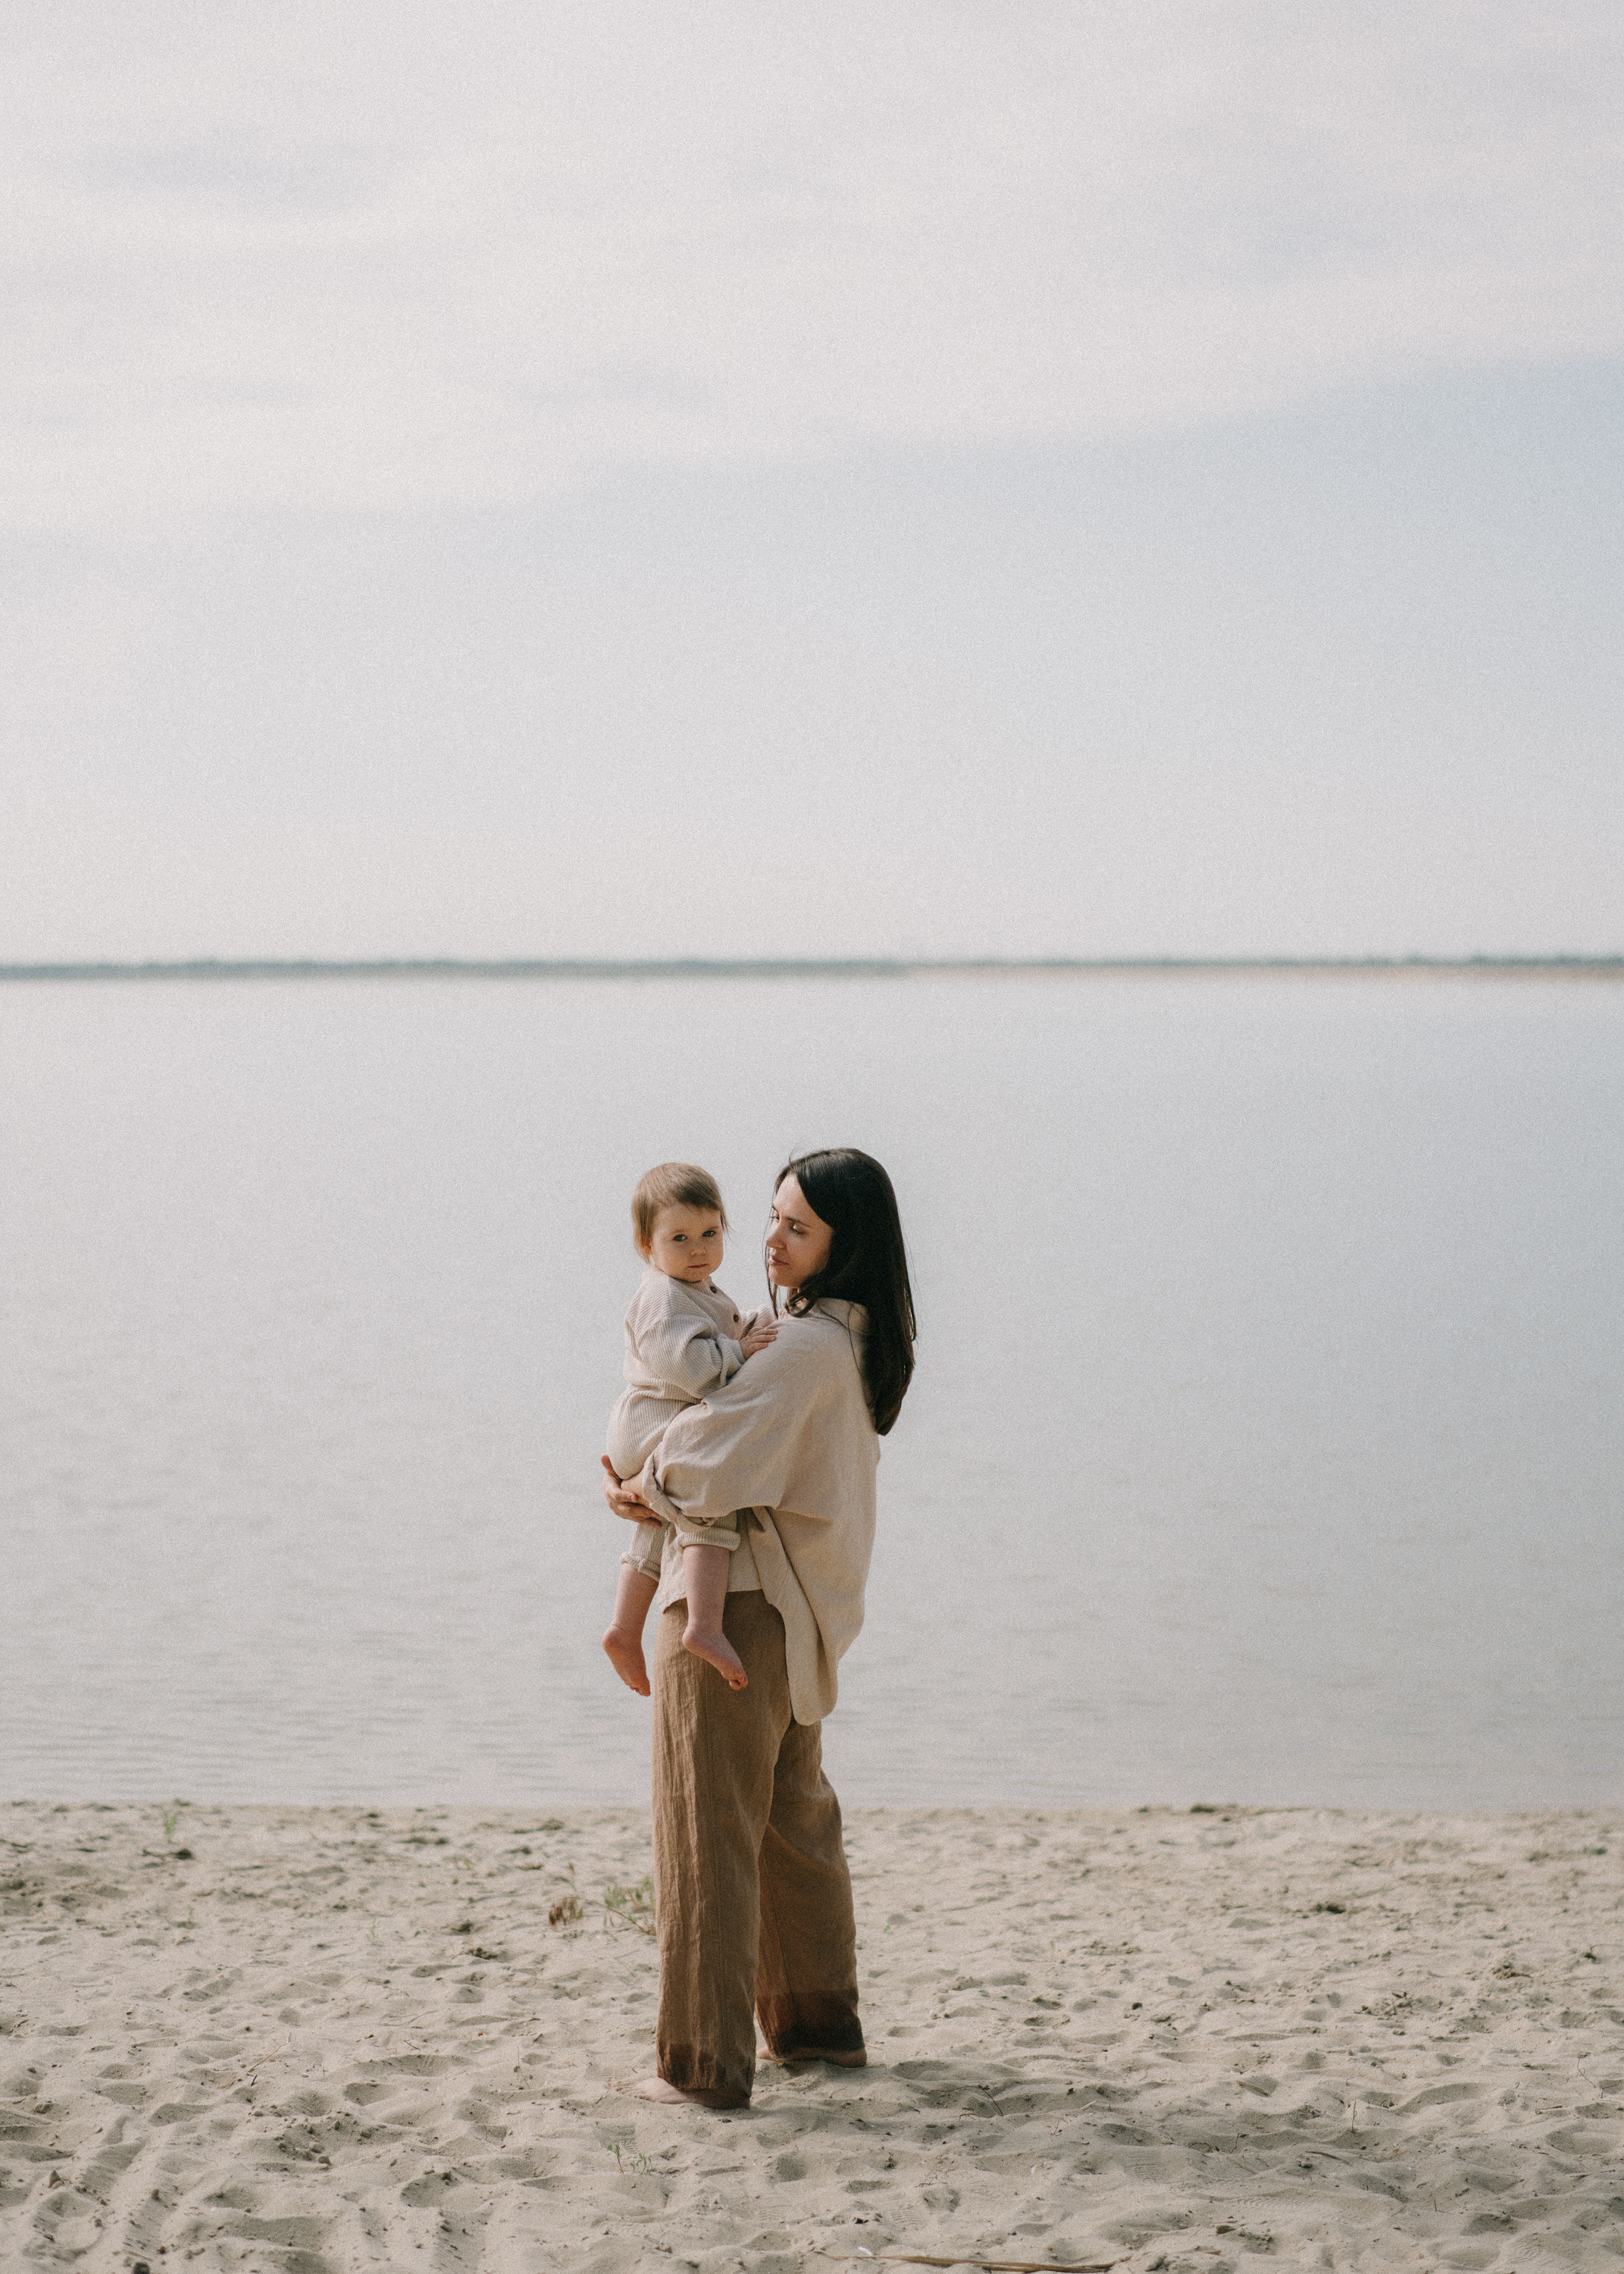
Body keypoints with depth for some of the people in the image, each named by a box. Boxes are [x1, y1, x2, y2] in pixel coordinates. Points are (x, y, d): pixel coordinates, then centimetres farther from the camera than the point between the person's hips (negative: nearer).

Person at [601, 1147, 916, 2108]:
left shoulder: (807, 1351, -21)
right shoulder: (858, 1344, 8)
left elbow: (713, 1468, -29)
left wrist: (648, 1485, -9)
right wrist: (664, 1489, 5)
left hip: (737, 1604, -9)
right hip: (799, 1613, 9)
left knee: (709, 1835, -2)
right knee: (797, 1824, 21)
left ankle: (706, 2065, 4)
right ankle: (821, 2022, 34)